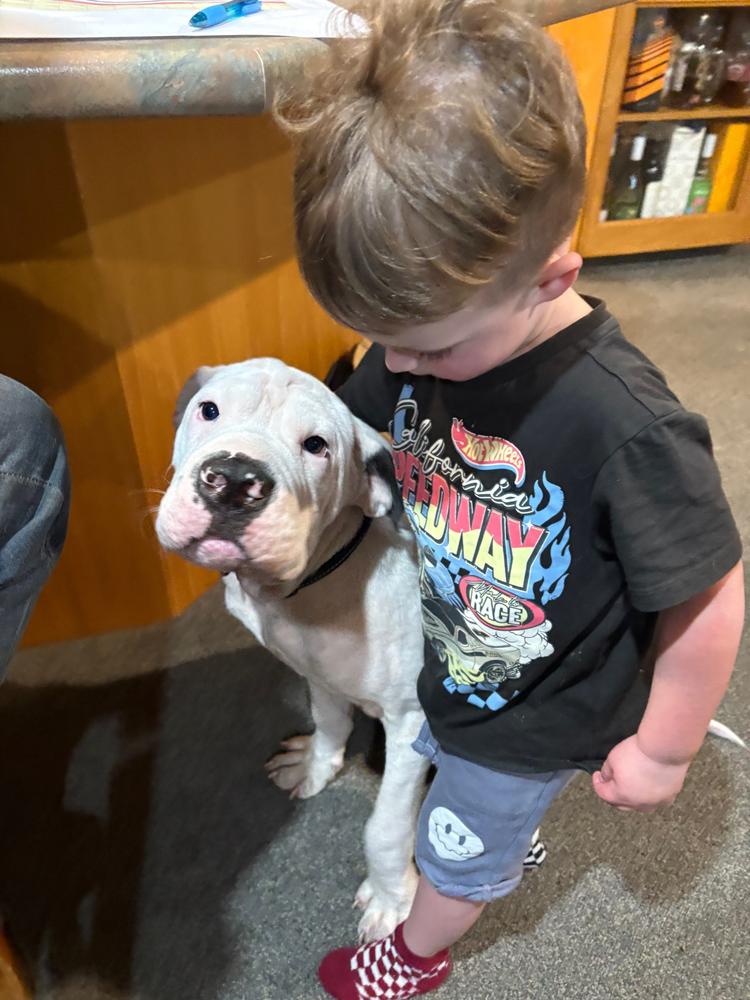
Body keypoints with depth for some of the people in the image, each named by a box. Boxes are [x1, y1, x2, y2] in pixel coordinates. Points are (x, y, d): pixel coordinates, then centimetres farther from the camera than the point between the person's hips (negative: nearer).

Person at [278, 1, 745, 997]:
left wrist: (663, 751, -12)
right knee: (439, 755, 36)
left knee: (459, 855, 25)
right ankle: (508, 833, 73)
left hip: (537, 721, -5)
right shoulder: (426, 336, -21)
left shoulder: (626, 429, -39)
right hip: (446, 667, 5)